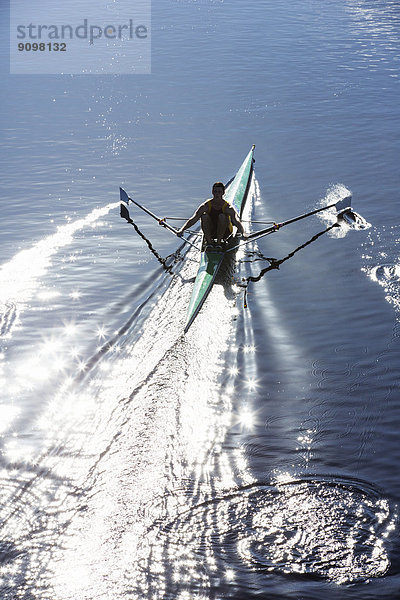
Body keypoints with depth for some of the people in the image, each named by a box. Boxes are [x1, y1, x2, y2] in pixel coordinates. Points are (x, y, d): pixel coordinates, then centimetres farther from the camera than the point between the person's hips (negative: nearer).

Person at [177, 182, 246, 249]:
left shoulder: (227, 207, -17)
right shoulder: (206, 206, -11)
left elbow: (237, 222, -30)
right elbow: (193, 219, -14)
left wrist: (243, 234, -49)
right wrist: (182, 230, -28)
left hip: (224, 233, -2)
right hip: (210, 232, 2)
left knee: (222, 216, -29)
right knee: (204, 216, -24)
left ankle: (219, 242, -20)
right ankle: (209, 242, -15)